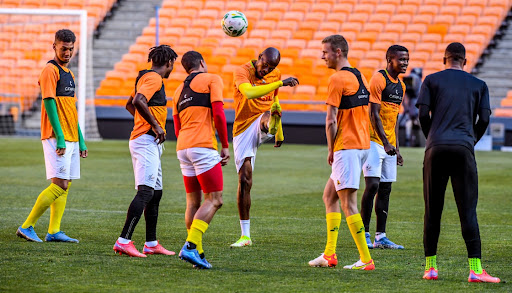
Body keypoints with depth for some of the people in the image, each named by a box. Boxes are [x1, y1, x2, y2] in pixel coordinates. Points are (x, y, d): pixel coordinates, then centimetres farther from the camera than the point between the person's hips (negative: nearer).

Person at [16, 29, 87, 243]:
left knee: (65, 185, 6)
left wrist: (81, 141, 19)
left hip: (71, 139, 9)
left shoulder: (68, 73, 19)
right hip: (56, 137, -9)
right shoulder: (50, 70, -8)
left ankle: (54, 232, 6)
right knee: (60, 184, -13)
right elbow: (49, 104, -15)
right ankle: (26, 227, -9)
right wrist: (60, 138, -20)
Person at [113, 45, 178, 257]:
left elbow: (130, 105, 32)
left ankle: (151, 244, 19)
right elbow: (138, 101, -26)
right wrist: (155, 125, -21)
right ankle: (124, 241, -23)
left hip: (150, 143, 11)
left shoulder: (147, 77, 20)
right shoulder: (154, 78, -10)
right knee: (146, 191, -17)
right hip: (146, 140, -11)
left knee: (156, 193, 14)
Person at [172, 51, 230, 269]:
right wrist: (225, 146, -2)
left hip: (182, 147, 7)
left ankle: (197, 252, 11)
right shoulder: (212, 79, 3)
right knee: (214, 200, -6)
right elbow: (218, 114, -7)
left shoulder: (179, 90, 23)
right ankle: (191, 245, -21)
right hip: (202, 146, -7)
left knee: (193, 202, 13)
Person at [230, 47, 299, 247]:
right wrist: (281, 83, -35)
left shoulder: (275, 75, 7)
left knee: (267, 118, -36)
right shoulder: (242, 72, -11)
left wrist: (279, 132, 30)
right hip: (243, 127, -3)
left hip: (262, 121, 3)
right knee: (244, 180, -4)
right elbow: (249, 93, -32)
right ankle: (245, 235, 2)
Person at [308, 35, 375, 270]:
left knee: (348, 204, -7)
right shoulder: (359, 76, 15)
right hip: (362, 143, 10)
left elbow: (331, 121, -16)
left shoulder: (338, 79, -13)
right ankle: (329, 255, 16)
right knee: (329, 196, 16)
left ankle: (366, 260, -8)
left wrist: (331, 150, -4)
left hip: (346, 147, -10)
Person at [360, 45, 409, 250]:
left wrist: (396, 148, 17)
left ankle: (381, 237, 7)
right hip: (374, 140, -8)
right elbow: (374, 114, -16)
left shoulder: (400, 86, 16)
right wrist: (385, 143, -22)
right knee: (372, 185, -13)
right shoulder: (378, 80, -10)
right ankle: (364, 233, -6)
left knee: (385, 188, 6)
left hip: (389, 144, 8)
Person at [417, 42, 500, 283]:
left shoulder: (432, 80, 11)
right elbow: (484, 119, 7)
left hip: (436, 149, 0)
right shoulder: (478, 85, 14)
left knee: (432, 210, 7)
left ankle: (430, 266, 9)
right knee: (468, 211, -3)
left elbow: (424, 114, 3)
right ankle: (475, 269, -12)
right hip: (463, 150, 0)